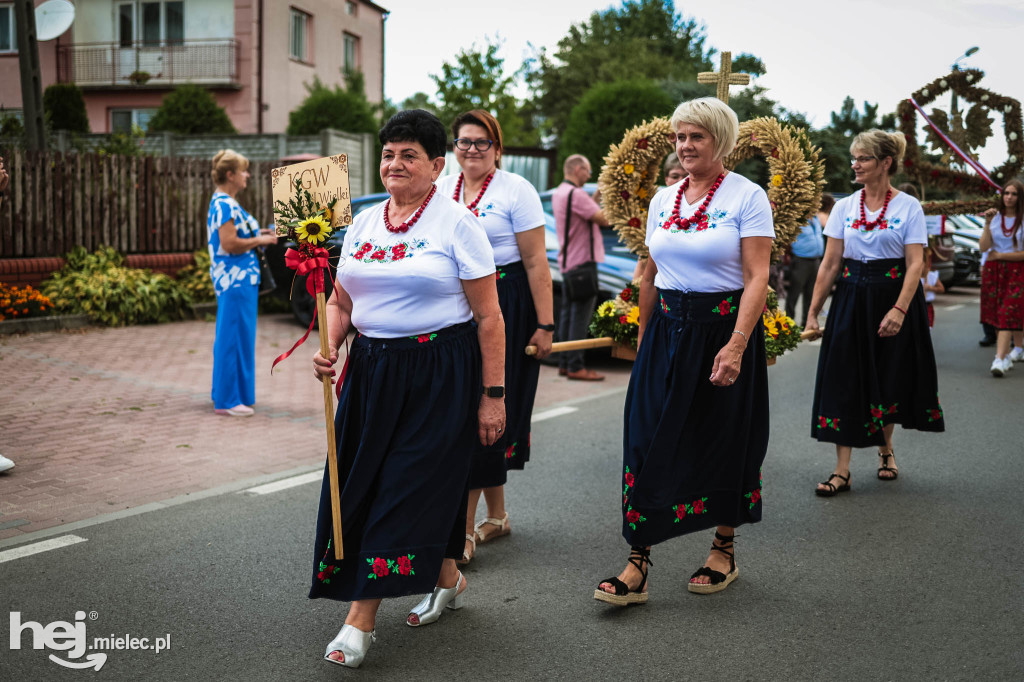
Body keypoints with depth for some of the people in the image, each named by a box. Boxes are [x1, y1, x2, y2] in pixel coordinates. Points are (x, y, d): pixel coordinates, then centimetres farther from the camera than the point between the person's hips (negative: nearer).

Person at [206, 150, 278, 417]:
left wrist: (258, 234, 14)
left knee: (229, 337, 16)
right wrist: (259, 241, -12)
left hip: (237, 278, 11)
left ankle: (223, 394, 25)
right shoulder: (225, 205, -16)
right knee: (234, 338, -7)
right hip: (235, 279, -11)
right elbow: (229, 244, -23)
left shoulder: (224, 203, 17)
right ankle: (227, 400, -2)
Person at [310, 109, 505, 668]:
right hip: (372, 369, 7)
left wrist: (492, 395, -12)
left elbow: (488, 317, -9)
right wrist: (329, 348, -5)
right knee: (359, 482, 11)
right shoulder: (363, 222, 10)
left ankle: (361, 619, 1)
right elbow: (341, 300, 15)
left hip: (440, 376, -7)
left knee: (407, 489, -5)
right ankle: (447, 579, 32)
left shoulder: (457, 223, -7)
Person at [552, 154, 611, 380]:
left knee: (568, 313, 13)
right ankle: (575, 367, -6)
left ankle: (564, 363, 17)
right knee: (580, 315, -7)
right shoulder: (575, 194, -16)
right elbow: (604, 219, -21)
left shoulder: (558, 193, 15)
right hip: (582, 260, -10)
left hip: (567, 261, 10)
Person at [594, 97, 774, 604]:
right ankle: (637, 565, -1)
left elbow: (757, 278, -14)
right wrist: (644, 341, 15)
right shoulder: (663, 200, 10)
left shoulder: (747, 197, -6)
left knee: (725, 442, 7)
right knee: (649, 440, -4)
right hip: (668, 330, 4)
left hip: (724, 328, -4)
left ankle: (723, 552, 25)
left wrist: (736, 345, -24)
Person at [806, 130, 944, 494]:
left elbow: (915, 264, -9)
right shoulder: (844, 207, 5)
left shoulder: (908, 207, -4)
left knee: (890, 379, 8)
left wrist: (899, 310, -21)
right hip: (852, 299, 2)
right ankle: (842, 470, 0)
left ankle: (886, 447, 36)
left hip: (894, 296, -2)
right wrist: (813, 311, 0)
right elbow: (830, 263, 4)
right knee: (845, 381, -3)